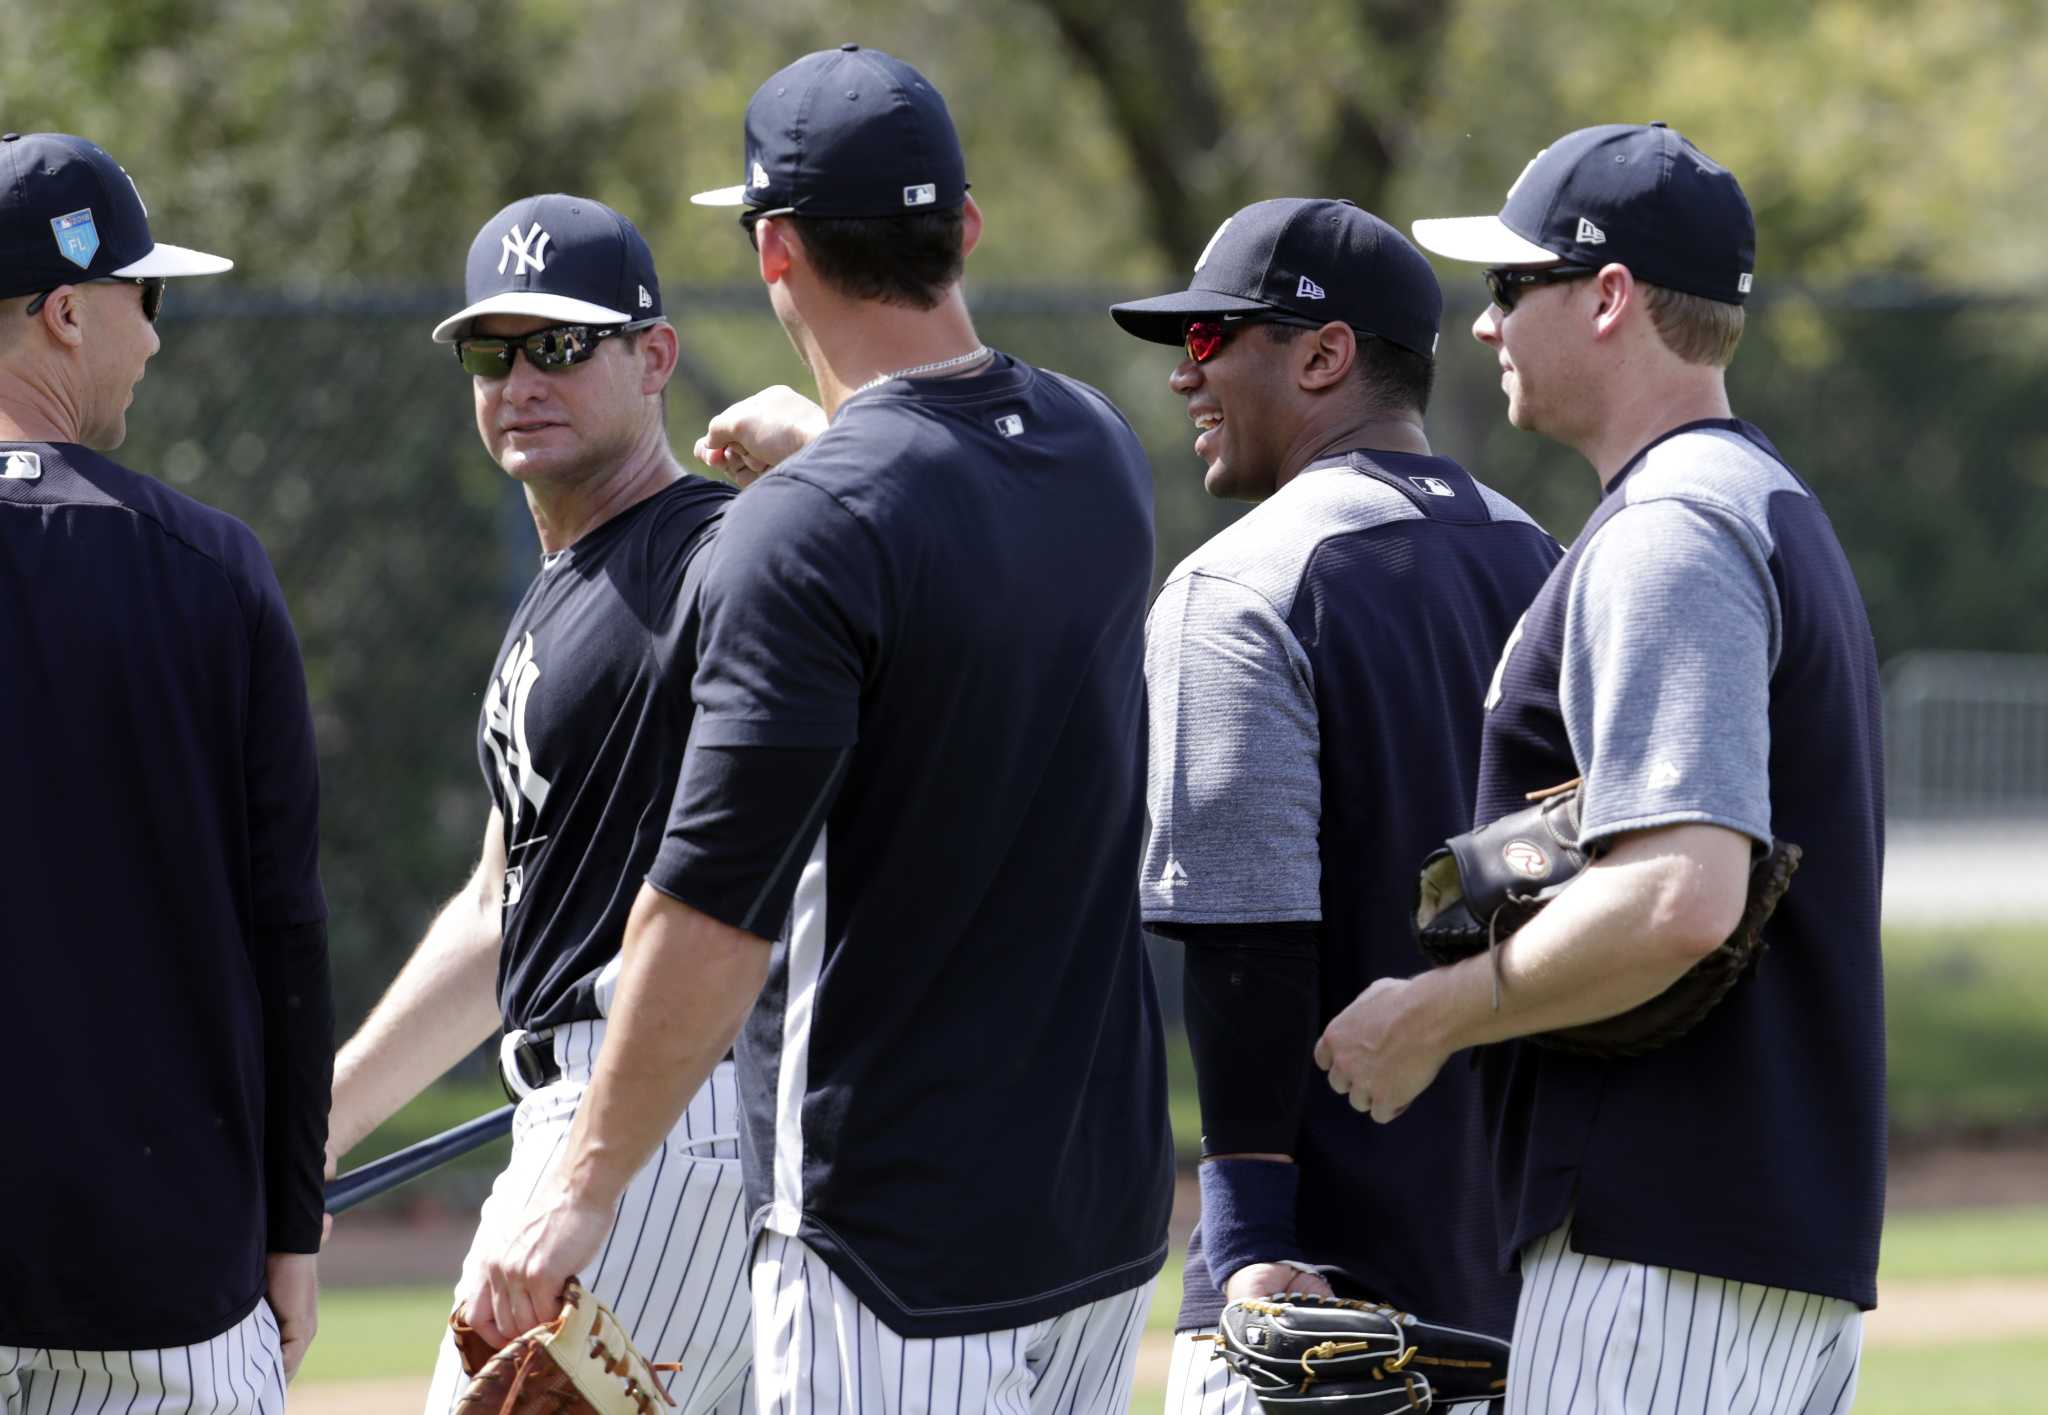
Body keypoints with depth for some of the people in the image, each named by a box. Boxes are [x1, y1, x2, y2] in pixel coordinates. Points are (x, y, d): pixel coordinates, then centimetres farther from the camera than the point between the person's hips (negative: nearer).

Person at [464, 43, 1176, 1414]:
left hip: (902, 1225, -8)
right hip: (1109, 1192, 8)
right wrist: (824, 439, 46)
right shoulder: (1103, 455, 6)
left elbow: (717, 904, -20)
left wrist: (587, 1187, -14)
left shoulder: (813, 528, -17)